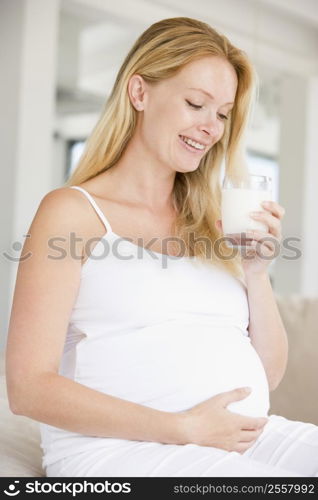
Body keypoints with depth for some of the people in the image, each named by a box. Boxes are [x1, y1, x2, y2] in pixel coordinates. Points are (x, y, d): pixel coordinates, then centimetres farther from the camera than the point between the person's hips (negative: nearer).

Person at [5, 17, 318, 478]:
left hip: (249, 436, 6)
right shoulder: (72, 211, 0)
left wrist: (257, 271, -1)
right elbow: (28, 387, -8)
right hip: (118, 447, -6)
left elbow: (268, 376, 15)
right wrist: (183, 428, -14)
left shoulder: (213, 223, 16)